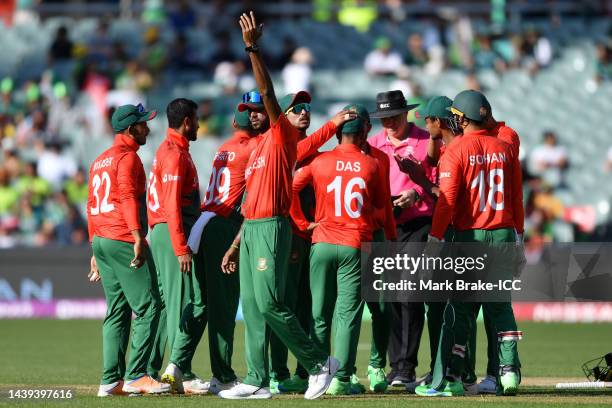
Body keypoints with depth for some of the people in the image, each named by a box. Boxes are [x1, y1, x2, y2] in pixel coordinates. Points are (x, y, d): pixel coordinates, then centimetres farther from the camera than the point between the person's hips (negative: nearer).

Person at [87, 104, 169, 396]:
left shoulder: (100, 161, 22)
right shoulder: (127, 157, -7)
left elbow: (92, 205, 23)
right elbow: (128, 197, -19)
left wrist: (96, 251, 25)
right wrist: (138, 238, -26)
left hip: (101, 242, 9)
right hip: (123, 241, -9)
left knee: (117, 312, 9)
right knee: (148, 306, -9)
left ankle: (112, 381, 5)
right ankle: (135, 376, -14)